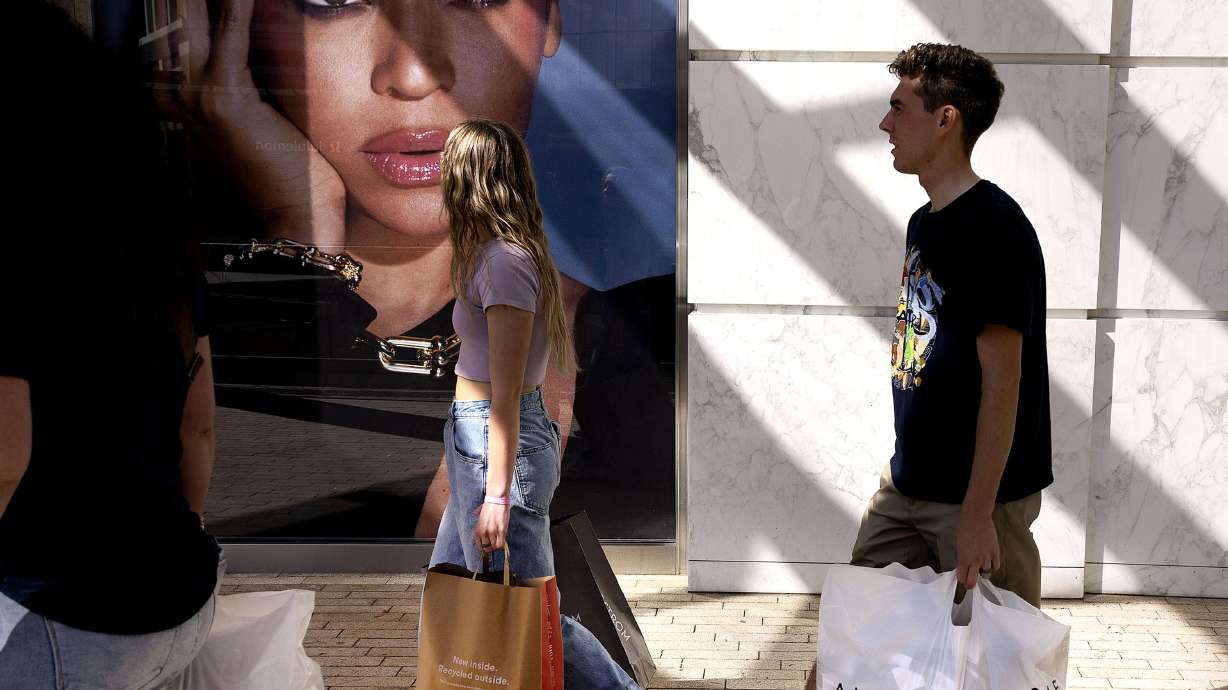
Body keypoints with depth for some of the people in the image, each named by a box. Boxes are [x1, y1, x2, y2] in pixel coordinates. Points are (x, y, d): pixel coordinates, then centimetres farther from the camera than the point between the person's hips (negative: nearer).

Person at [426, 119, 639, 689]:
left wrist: (497, 496, -20)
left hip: (498, 444, -10)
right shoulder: (513, 251, 10)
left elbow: (507, 391, -21)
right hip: (477, 439, 10)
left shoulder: (503, 261, -19)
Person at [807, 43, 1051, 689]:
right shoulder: (924, 223, 9)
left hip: (977, 491, -8)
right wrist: (908, 470, 18)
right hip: (908, 483, 8)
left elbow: (1002, 376, -20)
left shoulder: (993, 226, -17)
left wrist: (979, 511, -20)